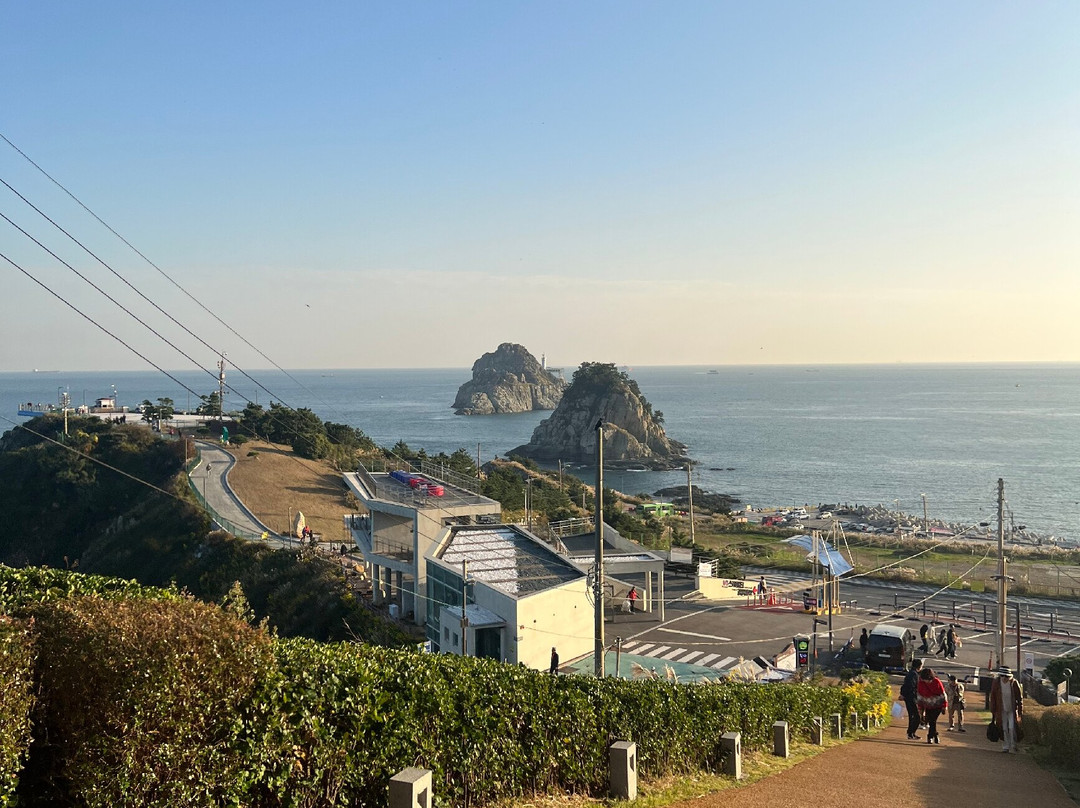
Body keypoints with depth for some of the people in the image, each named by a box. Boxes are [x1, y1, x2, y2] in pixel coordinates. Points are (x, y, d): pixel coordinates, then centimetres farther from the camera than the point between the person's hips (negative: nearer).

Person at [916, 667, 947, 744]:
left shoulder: (937, 682, -16)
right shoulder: (921, 683, -9)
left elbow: (943, 694, -5)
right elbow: (920, 696, 3)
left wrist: (944, 706, -4)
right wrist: (921, 707, 6)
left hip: (937, 705, -3)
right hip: (928, 706, 3)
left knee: (932, 720, -11)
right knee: (930, 721, 0)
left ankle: (930, 737, 1)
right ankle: (935, 736, 15)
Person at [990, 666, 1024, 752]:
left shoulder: (1014, 683, -9)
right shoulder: (996, 683, -6)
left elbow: (1019, 698, -1)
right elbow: (992, 698, 1)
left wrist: (1020, 711, -2)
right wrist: (993, 711, 1)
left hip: (1012, 710, -1)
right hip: (1001, 710, 1)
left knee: (1012, 728, -9)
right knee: (1004, 729, 3)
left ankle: (1013, 746, 6)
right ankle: (1005, 747, 11)